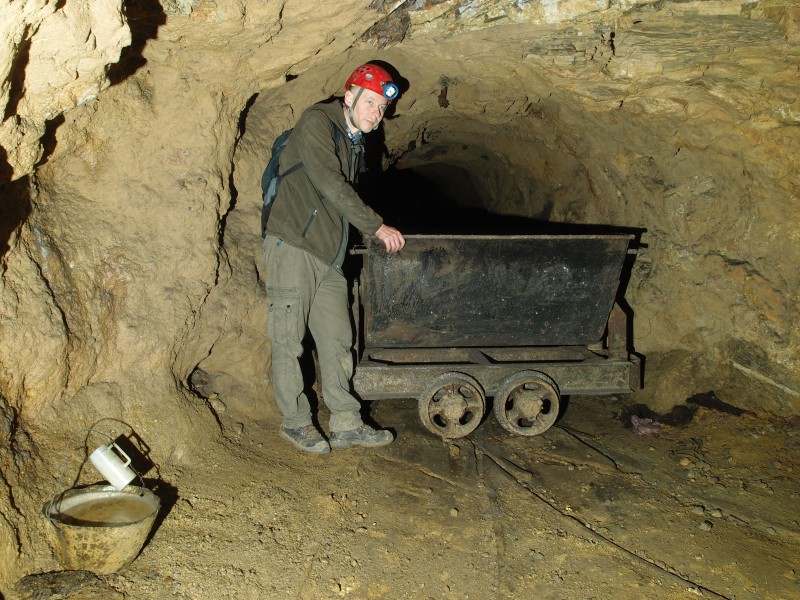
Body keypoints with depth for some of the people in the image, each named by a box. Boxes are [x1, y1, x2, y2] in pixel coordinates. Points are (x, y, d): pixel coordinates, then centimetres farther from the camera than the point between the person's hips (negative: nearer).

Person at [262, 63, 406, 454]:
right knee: (289, 341, 1)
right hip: (292, 248, -8)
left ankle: (346, 425, 13)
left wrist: (374, 232, 17)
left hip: (328, 257, 8)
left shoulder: (355, 143, 18)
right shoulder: (317, 122, -7)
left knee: (337, 341, 7)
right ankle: (295, 422, 13)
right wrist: (377, 227, -14)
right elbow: (330, 185, -17)